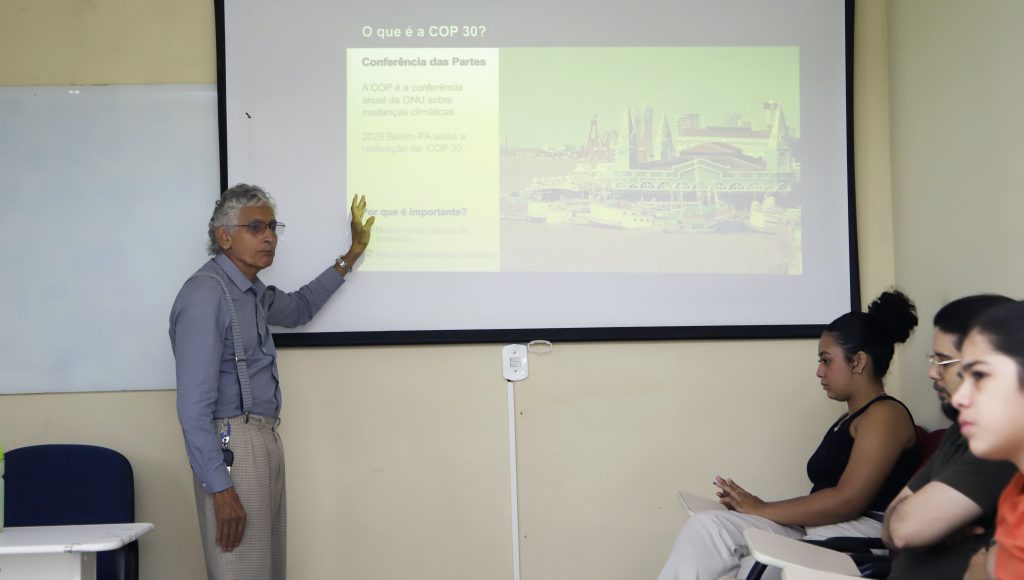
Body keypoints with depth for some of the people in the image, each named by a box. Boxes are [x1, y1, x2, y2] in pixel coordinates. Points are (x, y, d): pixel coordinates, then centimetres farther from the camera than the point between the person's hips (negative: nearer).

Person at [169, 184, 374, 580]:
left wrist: (351, 256, 32)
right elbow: (194, 406, -19)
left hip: (266, 442, 9)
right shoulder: (206, 294, -15)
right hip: (233, 446, -9)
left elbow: (298, 309, 37)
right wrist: (220, 489, -22)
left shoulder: (251, 291, 13)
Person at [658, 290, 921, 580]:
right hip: (812, 529, 8)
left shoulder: (885, 415, -4)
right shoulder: (848, 420, 27)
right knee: (706, 526, -14)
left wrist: (763, 510, -10)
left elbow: (847, 501, -16)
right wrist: (762, 507, 0)